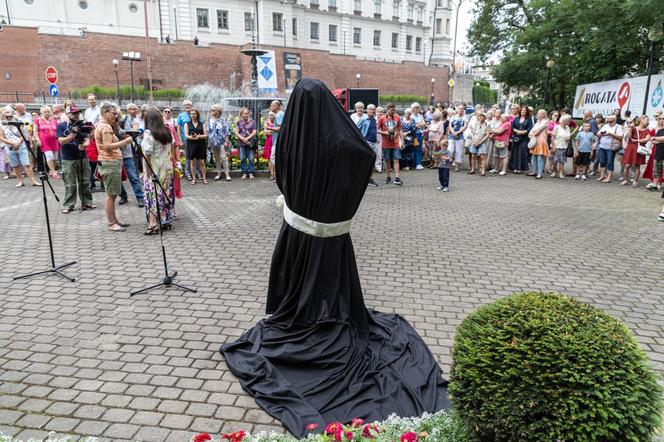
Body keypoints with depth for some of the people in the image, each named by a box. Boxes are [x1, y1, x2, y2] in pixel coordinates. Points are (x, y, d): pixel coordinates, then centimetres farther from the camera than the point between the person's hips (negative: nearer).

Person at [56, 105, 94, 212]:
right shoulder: (61, 126, 0)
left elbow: (87, 140, 3)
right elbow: (62, 141, -10)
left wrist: (84, 145, -19)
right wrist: (73, 134, -22)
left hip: (83, 157, 3)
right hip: (68, 159, -3)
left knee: (85, 182, 7)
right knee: (70, 184, -2)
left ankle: (87, 202, 16)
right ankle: (68, 205, 6)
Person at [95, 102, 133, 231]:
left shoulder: (102, 126, 19)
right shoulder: (106, 127, -13)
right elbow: (108, 146, -23)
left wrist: (123, 143, 9)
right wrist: (125, 141, -20)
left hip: (111, 163, 11)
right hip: (110, 163, -11)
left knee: (112, 194, 15)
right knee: (111, 195, -5)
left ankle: (114, 220, 24)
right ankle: (111, 224, 0)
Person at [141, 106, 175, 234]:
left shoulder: (148, 133, -14)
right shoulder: (167, 131, 5)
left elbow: (148, 153, -18)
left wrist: (148, 170, -13)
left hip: (154, 169, -6)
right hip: (167, 167, 6)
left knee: (154, 195, -4)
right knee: (166, 193, 13)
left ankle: (153, 224, -7)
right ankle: (166, 221, 21)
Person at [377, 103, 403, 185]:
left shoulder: (397, 118, 6)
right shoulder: (382, 118, -1)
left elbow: (400, 130, 12)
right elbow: (377, 130, 2)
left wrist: (402, 141, 8)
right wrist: (384, 133, -15)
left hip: (396, 144, 1)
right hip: (386, 144, -1)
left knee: (396, 160, -5)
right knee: (387, 161, 7)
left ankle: (396, 178, -8)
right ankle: (388, 177, 18)